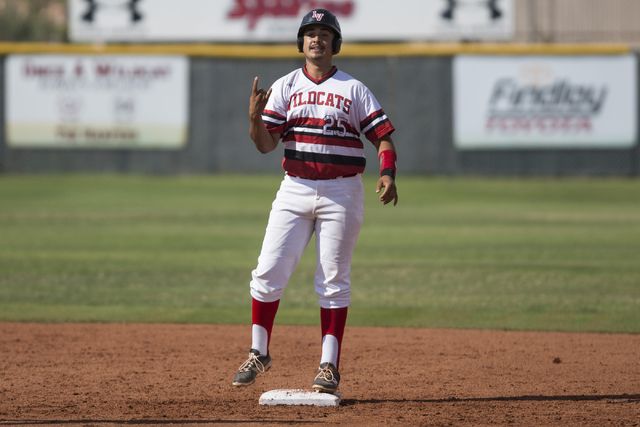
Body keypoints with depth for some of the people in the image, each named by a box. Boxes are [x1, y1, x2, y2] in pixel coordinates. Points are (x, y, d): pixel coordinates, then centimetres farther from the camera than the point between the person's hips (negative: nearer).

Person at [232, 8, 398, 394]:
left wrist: (388, 173, -19)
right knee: (269, 271, -4)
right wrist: (254, 118, -20)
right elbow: (266, 145, 0)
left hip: (341, 192, -2)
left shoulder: (354, 90, 3)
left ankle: (330, 365, 3)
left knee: (334, 281, -1)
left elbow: (383, 136, 0)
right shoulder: (284, 87, 7)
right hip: (295, 190, 2)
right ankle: (259, 353, 10)